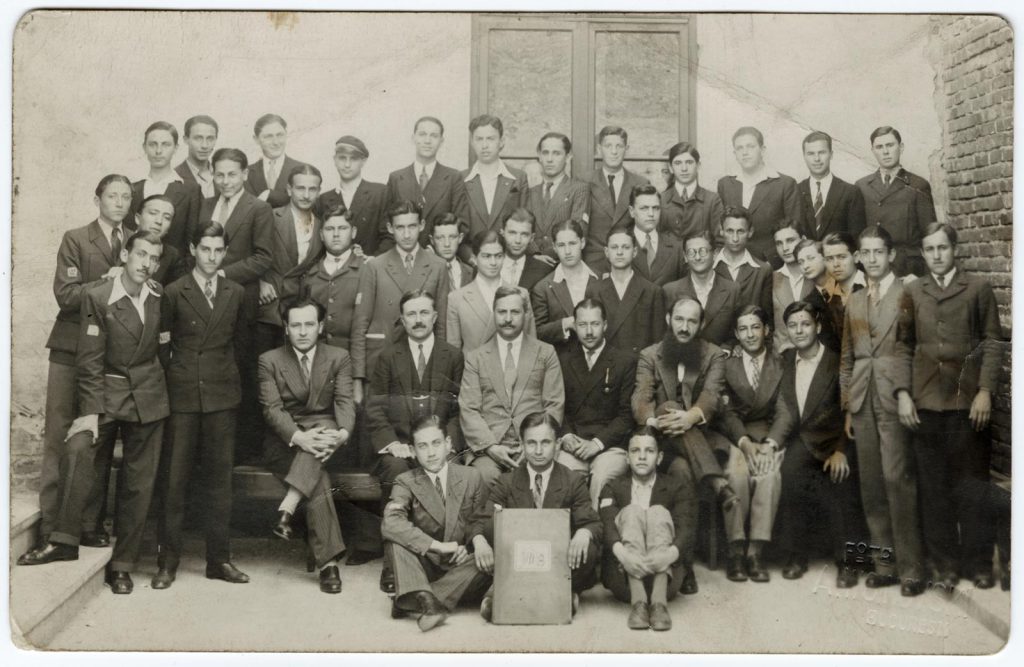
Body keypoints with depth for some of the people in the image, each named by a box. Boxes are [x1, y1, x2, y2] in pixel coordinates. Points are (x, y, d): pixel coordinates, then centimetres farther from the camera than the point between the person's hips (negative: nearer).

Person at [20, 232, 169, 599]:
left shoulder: (159, 297, 2)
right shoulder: (97, 296, -8)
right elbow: (89, 362, -10)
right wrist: (90, 411, -16)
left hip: (148, 397, 3)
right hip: (107, 392, -3)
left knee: (139, 483, 4)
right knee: (78, 449, -29)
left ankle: (122, 564, 14)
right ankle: (64, 540, -19)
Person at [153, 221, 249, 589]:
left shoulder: (236, 293, 9)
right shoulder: (174, 292, 0)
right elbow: (161, 343, 3)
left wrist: (233, 380, 11)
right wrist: (171, 378, 0)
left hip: (222, 395, 2)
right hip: (182, 394, -2)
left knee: (219, 477, 6)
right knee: (173, 478, 0)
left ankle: (219, 558, 14)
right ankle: (168, 561, 10)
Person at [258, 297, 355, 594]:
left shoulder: (339, 358, 9)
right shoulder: (269, 361, 5)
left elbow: (345, 402, -4)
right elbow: (272, 409, -8)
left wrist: (342, 433, -28)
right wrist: (299, 437, -28)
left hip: (323, 428, 1)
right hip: (284, 443, -1)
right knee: (317, 477, -31)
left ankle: (287, 508, -40)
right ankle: (328, 561, -34)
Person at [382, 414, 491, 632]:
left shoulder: (472, 478, 3)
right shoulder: (405, 482, -2)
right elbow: (390, 523, -21)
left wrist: (470, 547, -14)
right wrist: (437, 546, -28)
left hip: (459, 567, 1)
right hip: (424, 565, -1)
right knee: (395, 538, -25)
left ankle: (408, 602, -32)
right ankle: (423, 599, -46)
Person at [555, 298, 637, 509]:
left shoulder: (626, 361, 7)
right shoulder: (562, 359, 15)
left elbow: (627, 414, 3)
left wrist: (597, 442, -9)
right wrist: (566, 436, -5)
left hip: (609, 445, -1)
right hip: (570, 445, 1)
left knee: (603, 477, -32)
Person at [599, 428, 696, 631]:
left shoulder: (678, 486, 12)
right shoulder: (613, 488, 13)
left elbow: (686, 527, -6)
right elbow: (607, 525, -7)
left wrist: (672, 552, -30)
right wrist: (621, 552, -31)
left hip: (666, 575, 0)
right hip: (624, 577, 0)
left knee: (659, 512, -21)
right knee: (632, 511, -21)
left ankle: (659, 600, -37)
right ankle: (637, 601, -37)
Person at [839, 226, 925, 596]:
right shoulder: (854, 302, 17)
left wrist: (910, 395, -12)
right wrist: (847, 407, 13)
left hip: (897, 398, -5)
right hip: (863, 401, 6)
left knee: (897, 479, -10)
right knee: (871, 484, 6)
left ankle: (910, 568, -2)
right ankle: (886, 562, 13)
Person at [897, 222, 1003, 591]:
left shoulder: (978, 288, 5)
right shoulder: (912, 292, 10)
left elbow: (992, 342, 2)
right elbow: (904, 345, 9)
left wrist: (985, 391, -7)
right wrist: (903, 393, 0)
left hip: (968, 401, -2)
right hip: (926, 402, 2)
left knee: (972, 485, 4)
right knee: (933, 487, 4)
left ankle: (978, 561, 16)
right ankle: (944, 563, 13)